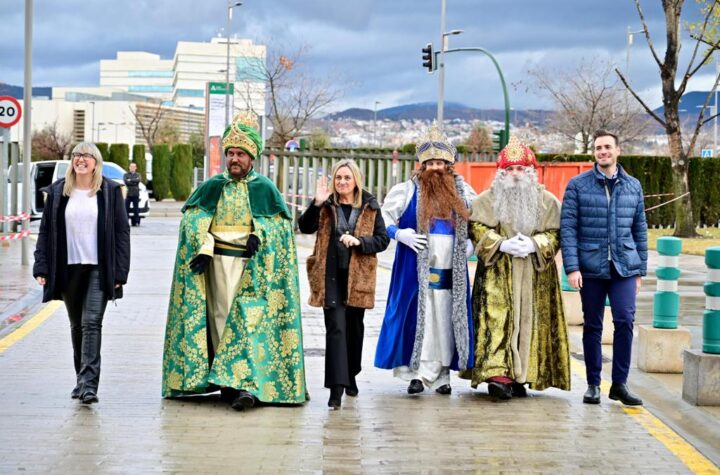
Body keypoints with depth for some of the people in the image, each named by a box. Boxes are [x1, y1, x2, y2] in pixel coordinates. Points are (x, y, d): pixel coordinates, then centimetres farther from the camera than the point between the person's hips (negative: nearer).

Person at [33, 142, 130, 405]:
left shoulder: (110, 191, 1)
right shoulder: (57, 191, 8)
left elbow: (122, 232, 0)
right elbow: (46, 230, 9)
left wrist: (119, 272, -7)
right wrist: (42, 267, 0)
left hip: (98, 269, -3)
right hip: (68, 269, 3)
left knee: (91, 323, -13)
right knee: (76, 325, 11)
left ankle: (88, 383, -17)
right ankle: (82, 380, 21)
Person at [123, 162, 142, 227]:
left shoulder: (138, 175, 15)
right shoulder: (126, 175, 13)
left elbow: (139, 180, -7)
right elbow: (126, 181, -6)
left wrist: (130, 180, -8)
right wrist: (134, 182, -7)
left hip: (135, 195, 0)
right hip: (128, 194, 0)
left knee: (136, 209, -2)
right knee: (126, 208, -5)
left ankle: (136, 221, 0)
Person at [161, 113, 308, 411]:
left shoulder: (264, 188, 6)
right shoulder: (212, 187, 10)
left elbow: (280, 222, 4)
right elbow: (192, 219, 3)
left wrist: (258, 235, -14)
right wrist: (204, 250, -11)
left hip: (252, 265, -2)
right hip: (217, 262, 2)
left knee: (249, 320, -12)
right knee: (219, 318, 0)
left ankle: (245, 384, -19)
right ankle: (228, 382, 7)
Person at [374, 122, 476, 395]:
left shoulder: (463, 191, 11)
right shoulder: (407, 190, 1)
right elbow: (383, 219, 4)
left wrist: (471, 243, 10)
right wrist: (400, 234, -12)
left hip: (451, 270, 3)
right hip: (416, 269, -3)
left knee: (446, 319, 4)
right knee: (417, 316, -6)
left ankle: (440, 373, 11)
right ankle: (416, 371, -3)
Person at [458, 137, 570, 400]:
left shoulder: (547, 200, 7)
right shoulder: (488, 198, 6)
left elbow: (556, 233, 5)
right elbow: (476, 229, 2)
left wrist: (534, 244, -13)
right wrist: (501, 244, -12)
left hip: (534, 276, 2)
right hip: (497, 273, -2)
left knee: (528, 322, 0)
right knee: (497, 318, -14)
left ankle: (521, 376, 7)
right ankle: (498, 374, -23)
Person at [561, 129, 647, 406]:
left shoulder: (633, 186, 9)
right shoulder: (578, 185, 1)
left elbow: (640, 230, 13)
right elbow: (567, 228, -4)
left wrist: (640, 269, 11)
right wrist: (572, 267, -11)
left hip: (624, 268, 1)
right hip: (590, 267, -1)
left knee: (625, 321, -9)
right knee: (592, 326, 6)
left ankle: (619, 384, 2)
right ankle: (593, 384, 17)